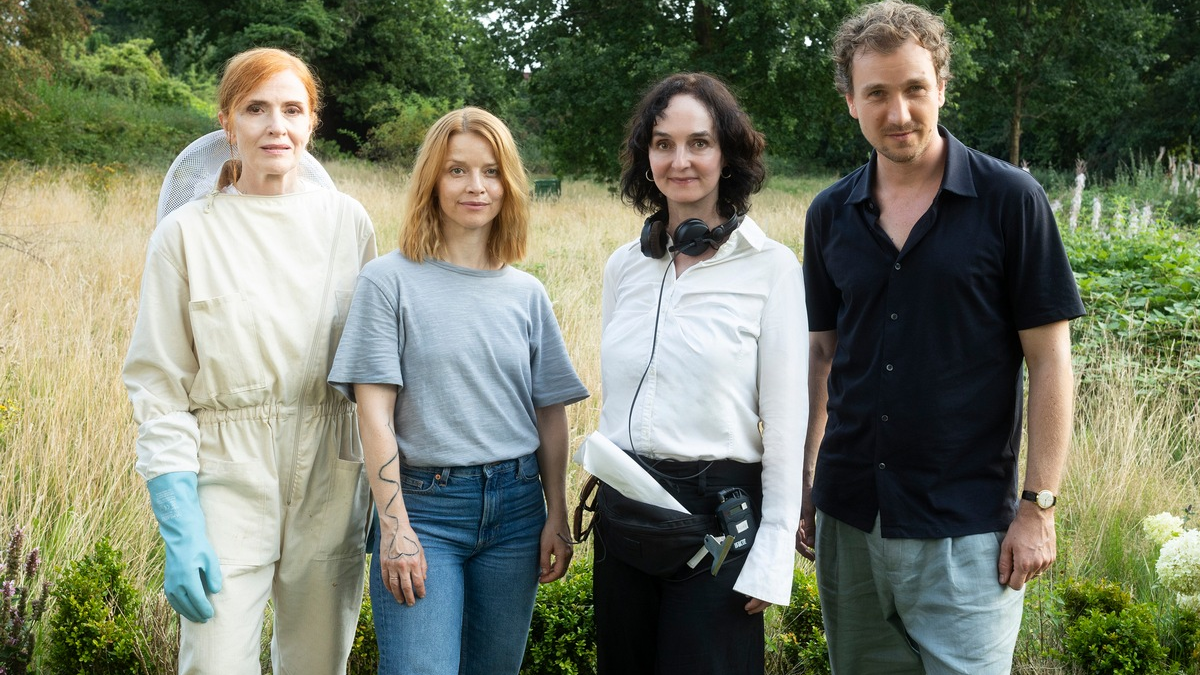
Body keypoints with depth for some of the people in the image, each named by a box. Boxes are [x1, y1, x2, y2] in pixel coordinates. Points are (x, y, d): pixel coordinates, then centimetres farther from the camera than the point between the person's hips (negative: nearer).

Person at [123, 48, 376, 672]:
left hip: (330, 482, 3)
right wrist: (180, 533, -12)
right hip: (227, 481, -2)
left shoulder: (347, 222, 4)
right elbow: (159, 389, -4)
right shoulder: (186, 234, -3)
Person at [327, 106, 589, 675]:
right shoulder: (391, 280, -3)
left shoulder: (526, 293, 9)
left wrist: (557, 517, 5)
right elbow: (375, 411, -7)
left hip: (515, 505, 4)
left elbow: (551, 414, 10)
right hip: (423, 505, -4)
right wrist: (395, 528, -12)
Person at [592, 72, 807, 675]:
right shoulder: (624, 266, 7)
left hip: (718, 511, -5)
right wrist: (602, 488, 12)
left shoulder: (771, 268, -7)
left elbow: (784, 420, -8)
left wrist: (773, 556, -10)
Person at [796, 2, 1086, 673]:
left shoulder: (1011, 200, -7)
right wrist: (801, 483, 10)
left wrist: (1039, 505, -10)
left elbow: (1049, 360, -6)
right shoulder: (831, 214, 5)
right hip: (849, 518, 4)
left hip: (966, 528, -4)